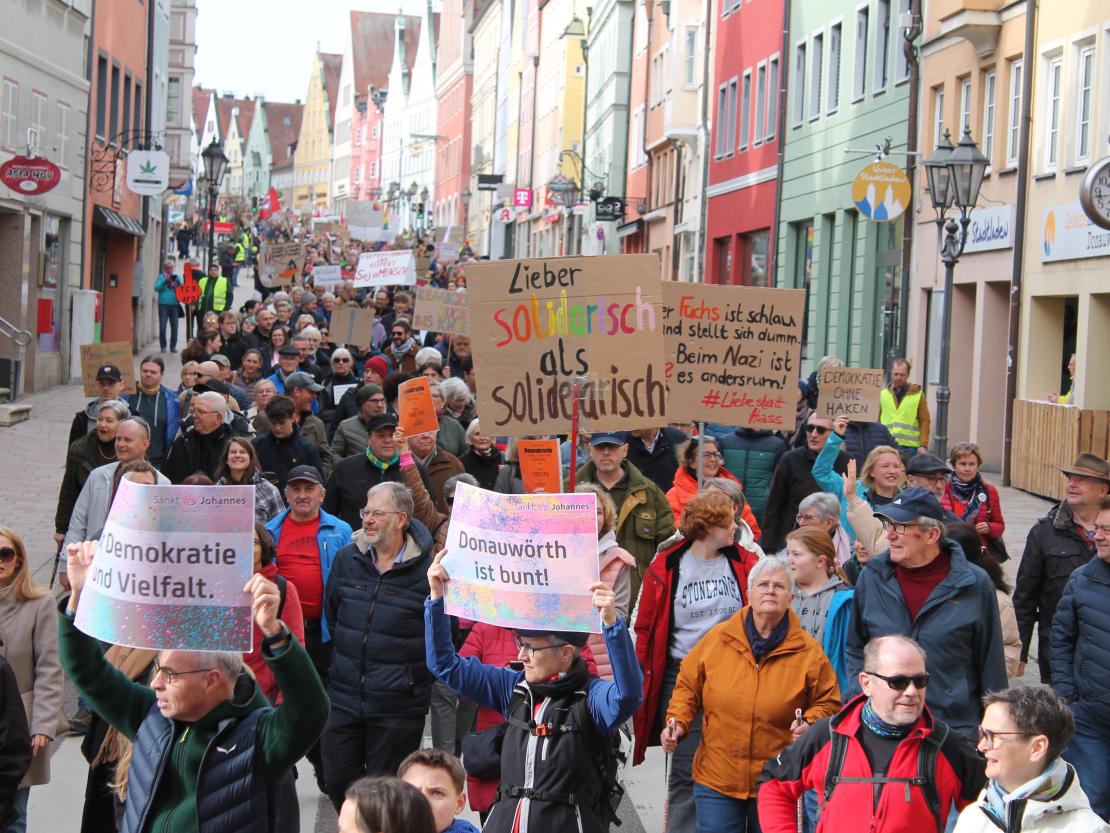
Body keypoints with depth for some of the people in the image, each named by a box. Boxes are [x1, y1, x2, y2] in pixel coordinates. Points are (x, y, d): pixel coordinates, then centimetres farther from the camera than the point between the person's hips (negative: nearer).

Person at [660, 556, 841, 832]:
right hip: (716, 779, 1)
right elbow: (688, 686, 9)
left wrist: (809, 724, -14)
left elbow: (827, 702, 6)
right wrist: (677, 723, -6)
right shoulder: (717, 639, -1)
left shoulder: (809, 651, -3)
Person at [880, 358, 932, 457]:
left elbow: (925, 422, 1)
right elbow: (877, 421, 11)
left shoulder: (918, 395, 4)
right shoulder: (883, 394, 10)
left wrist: (923, 445, -8)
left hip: (909, 448, -2)